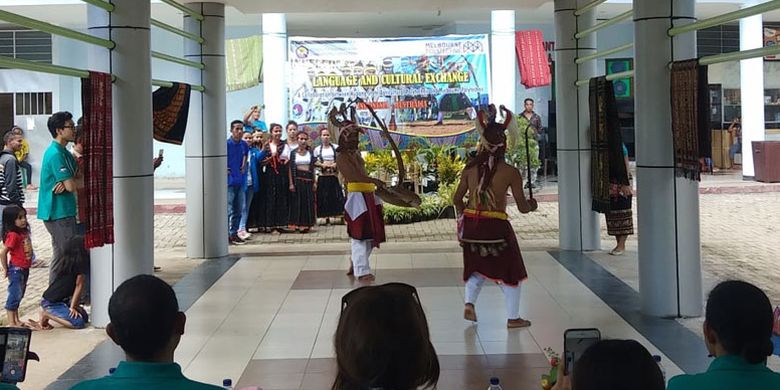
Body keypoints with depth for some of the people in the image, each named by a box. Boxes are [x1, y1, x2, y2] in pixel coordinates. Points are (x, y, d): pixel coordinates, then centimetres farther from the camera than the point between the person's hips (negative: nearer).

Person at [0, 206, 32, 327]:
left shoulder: (24, 232, 5)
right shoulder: (13, 235, -20)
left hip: (24, 269, 9)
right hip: (16, 269, -9)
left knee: (19, 296, 17)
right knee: (14, 296, -4)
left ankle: (17, 321, 27)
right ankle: (11, 323, 3)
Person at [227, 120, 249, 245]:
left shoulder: (244, 145, 8)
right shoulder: (226, 144, -10)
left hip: (240, 182, 6)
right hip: (229, 181, -6)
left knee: (238, 210, 10)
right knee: (228, 210, -7)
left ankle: (234, 234, 18)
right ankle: (225, 235, -2)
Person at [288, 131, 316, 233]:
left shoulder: (310, 153, 11)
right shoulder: (293, 153, 3)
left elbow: (313, 168, 12)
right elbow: (290, 168, -1)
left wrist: (314, 182, 6)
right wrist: (291, 183, -9)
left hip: (308, 180, 3)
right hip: (297, 179, -3)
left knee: (308, 202, 1)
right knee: (297, 202, -2)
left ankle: (306, 224, 5)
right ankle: (298, 224, 1)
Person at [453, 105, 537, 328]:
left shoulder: (470, 168, 1)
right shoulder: (511, 172, -10)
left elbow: (457, 199, 5)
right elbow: (522, 208, -7)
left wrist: (463, 218, 22)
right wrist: (532, 205, 15)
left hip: (471, 224, 4)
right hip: (496, 225, -4)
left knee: (477, 267, 24)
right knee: (509, 271, 13)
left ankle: (469, 303, 7)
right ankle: (513, 318, 18)